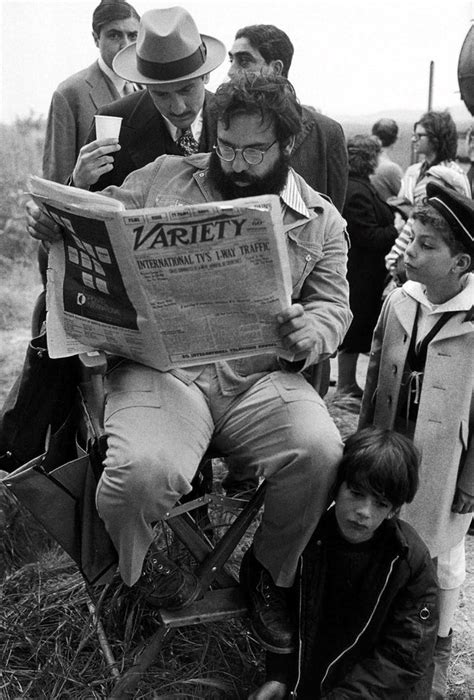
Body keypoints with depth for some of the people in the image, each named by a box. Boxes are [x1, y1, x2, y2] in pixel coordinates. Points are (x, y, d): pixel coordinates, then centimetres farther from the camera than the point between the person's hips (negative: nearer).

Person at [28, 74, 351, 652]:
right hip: (161, 368, -1)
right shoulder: (163, 177, 13)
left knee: (321, 453, -26)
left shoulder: (320, 219, 13)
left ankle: (270, 571, 9)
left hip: (261, 377, 2)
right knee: (142, 471, -30)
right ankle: (136, 568, 11)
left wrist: (311, 334, -14)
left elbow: (333, 305, 10)